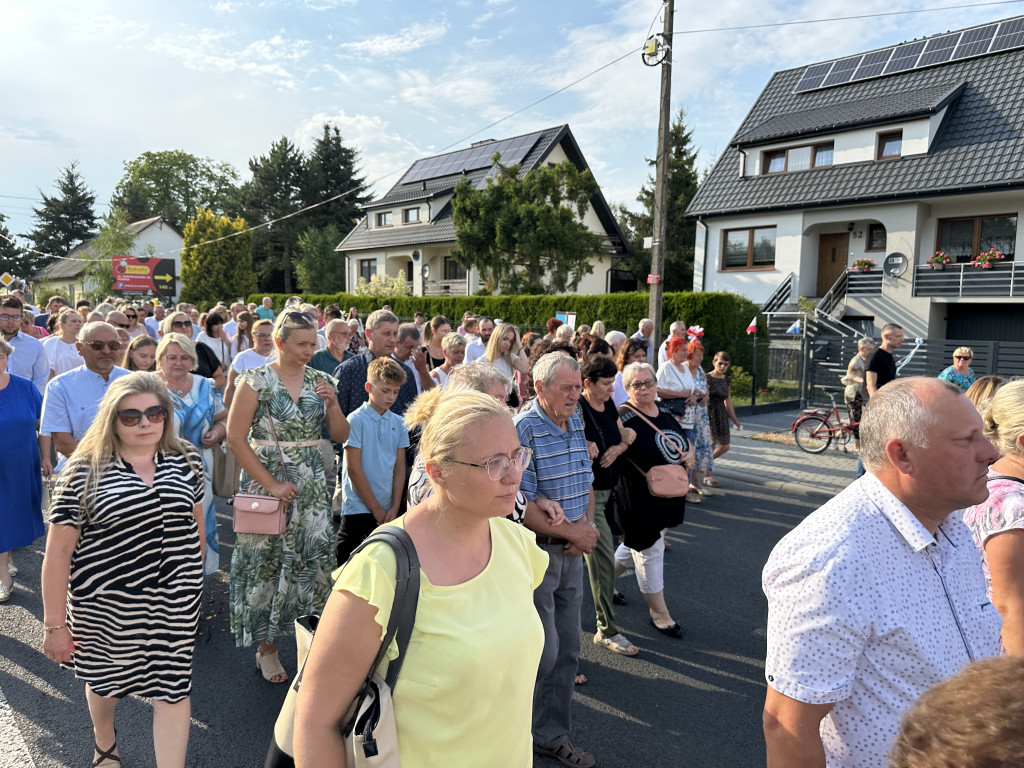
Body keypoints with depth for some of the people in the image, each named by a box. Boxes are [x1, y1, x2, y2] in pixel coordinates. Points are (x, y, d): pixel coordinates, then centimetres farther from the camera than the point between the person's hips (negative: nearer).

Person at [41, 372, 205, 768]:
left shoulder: (185, 460, -2)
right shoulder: (84, 471, -13)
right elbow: (57, 553, -9)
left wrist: (196, 578, 16)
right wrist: (54, 624, -7)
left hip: (174, 601, 1)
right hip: (106, 602, -1)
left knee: (172, 689, 4)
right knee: (105, 680, 23)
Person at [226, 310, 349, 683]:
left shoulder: (319, 381, 6)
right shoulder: (255, 381, -7)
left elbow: (341, 436, 7)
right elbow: (235, 438, -11)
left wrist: (332, 404, -11)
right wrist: (271, 484, -14)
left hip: (312, 485, 4)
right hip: (266, 482, -3)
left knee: (313, 561, 3)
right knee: (267, 562, 5)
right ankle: (267, 647, 22)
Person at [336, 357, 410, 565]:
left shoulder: (398, 423, 8)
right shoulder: (356, 420, -8)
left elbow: (399, 467, 9)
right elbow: (354, 469, -9)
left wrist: (394, 507, -1)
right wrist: (376, 509, -7)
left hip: (388, 511, 5)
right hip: (359, 508, -5)